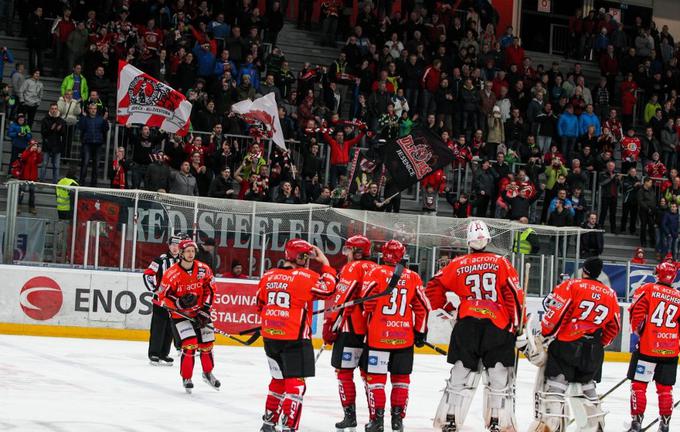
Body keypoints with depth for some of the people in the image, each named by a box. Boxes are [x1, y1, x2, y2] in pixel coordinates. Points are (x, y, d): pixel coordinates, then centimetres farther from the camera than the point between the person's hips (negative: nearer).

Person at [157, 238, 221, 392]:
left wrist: (205, 310, -5)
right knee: (190, 344, -17)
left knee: (206, 344, 11)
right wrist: (180, 302, -29)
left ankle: (208, 373, 35)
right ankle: (186, 378, 0)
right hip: (181, 314, -4)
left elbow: (209, 290, 1)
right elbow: (163, 297, -14)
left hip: (200, 312, 4)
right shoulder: (171, 274, -19)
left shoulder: (204, 269, -8)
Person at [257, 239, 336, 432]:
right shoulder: (305, 277, -11)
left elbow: (260, 305, 17)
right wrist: (325, 263, -5)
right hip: (295, 338, -7)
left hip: (270, 337, 7)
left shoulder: (268, 276, 9)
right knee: (295, 382, -2)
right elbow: (328, 289, -16)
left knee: (279, 379, 21)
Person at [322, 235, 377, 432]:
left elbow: (341, 299, -14)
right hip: (372, 330, 7)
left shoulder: (352, 268, -8)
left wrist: (330, 325, -11)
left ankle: (350, 414, -4)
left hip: (351, 328, -7)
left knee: (344, 371, -1)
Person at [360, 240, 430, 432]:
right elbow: (422, 306, 5)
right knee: (401, 378, 15)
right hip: (404, 337, 3)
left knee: (375, 377, 4)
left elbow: (367, 302, -8)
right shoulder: (413, 277, 3)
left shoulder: (375, 273, -5)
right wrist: (420, 331, 15)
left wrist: (366, 322, 11)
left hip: (378, 335, -3)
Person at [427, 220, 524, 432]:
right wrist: (517, 324, 1)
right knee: (499, 377, 6)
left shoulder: (458, 264, 8)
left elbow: (433, 287, 9)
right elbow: (514, 294, -2)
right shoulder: (501, 263, 4)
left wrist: (445, 308, 25)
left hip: (466, 324, 2)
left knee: (461, 374, 8)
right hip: (497, 326, -2)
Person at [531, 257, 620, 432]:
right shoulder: (610, 294, 11)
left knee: (555, 384, -4)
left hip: (566, 344, -5)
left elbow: (555, 312, -12)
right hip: (593, 351, 5)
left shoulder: (572, 286, -5)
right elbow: (614, 326, 16)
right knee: (587, 384, 21)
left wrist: (545, 335, 0)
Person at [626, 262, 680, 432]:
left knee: (639, 384, 3)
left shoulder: (648, 289, -3)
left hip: (647, 347, -4)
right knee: (665, 388, 13)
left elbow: (637, 311, -11)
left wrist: (638, 329, 6)